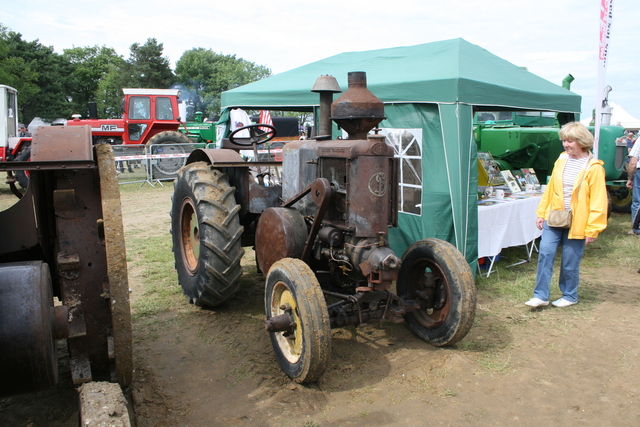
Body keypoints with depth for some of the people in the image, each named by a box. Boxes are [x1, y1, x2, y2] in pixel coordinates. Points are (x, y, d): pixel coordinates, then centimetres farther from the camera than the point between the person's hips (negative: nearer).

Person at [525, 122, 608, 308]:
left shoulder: (593, 167, -9)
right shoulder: (561, 160, 6)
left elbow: (598, 201, -9)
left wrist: (593, 228, -11)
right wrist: (541, 213, 12)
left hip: (577, 222, -4)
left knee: (570, 262, 6)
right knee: (545, 253, -4)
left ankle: (569, 296, 26)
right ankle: (540, 295, 4)